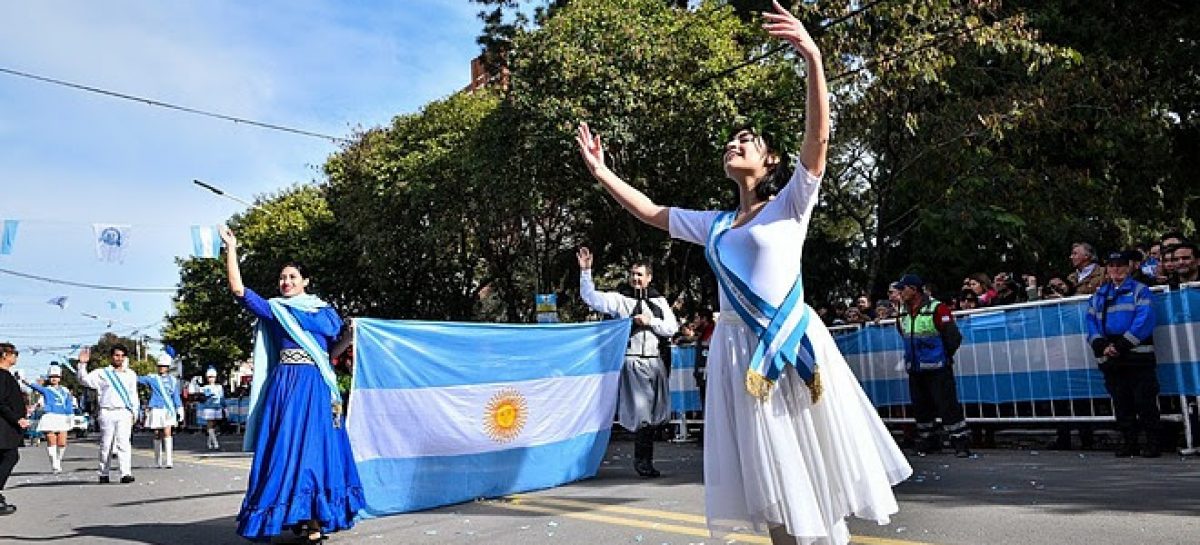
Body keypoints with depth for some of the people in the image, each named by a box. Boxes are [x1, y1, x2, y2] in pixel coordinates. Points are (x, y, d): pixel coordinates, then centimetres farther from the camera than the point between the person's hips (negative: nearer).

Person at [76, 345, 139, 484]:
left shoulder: (131, 374, 15)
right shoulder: (102, 373, 7)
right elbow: (84, 379, -2)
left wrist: (134, 412, 16)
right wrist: (82, 364, -15)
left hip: (124, 412, 0)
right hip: (107, 412, 0)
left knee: (123, 443, -11)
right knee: (106, 445, 5)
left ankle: (126, 473, -17)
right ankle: (104, 473, 18)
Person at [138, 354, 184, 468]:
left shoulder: (173, 380, 11)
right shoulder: (152, 378, 7)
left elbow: (176, 397, 12)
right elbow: (139, 379, -5)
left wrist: (180, 412, 10)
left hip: (169, 410, 0)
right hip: (156, 410, 0)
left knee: (167, 433, -12)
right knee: (157, 435, 7)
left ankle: (169, 461, -16)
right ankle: (158, 461, 19)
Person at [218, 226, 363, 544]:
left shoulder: (325, 311, 15)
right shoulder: (273, 309, 10)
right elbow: (238, 290, 1)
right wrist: (231, 248, 0)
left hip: (316, 388, 1)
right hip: (285, 386, -1)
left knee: (314, 448, 0)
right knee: (286, 449, -4)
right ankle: (297, 519, 5)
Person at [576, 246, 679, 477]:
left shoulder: (659, 301, 13)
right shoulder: (620, 299, 1)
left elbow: (672, 328, 6)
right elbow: (591, 298, -11)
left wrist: (650, 322, -8)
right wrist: (585, 271, -21)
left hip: (655, 361, 4)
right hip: (632, 362, -4)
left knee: (656, 413, 9)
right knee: (641, 412, -6)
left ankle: (644, 458, 26)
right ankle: (642, 460, 10)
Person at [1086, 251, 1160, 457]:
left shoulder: (1140, 290, 3)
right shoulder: (1098, 295, 17)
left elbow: (1144, 321, -9)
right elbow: (1091, 323, 10)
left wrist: (1121, 345, -16)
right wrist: (1102, 346, -8)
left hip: (1138, 357, -4)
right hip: (1110, 359, 4)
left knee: (1145, 402, -4)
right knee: (1121, 403, 8)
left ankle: (1153, 444, 4)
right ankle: (1129, 443, 15)